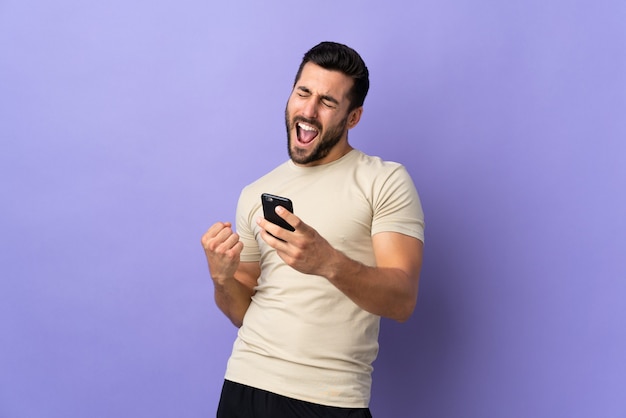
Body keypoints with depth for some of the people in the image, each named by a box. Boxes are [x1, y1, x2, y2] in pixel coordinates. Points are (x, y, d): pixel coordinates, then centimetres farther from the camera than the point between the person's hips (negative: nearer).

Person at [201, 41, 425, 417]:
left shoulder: (385, 181, -3)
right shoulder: (255, 195, 10)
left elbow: (402, 301, -13)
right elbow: (244, 313, 12)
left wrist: (329, 263, -28)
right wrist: (223, 279, -8)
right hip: (246, 386, 4)